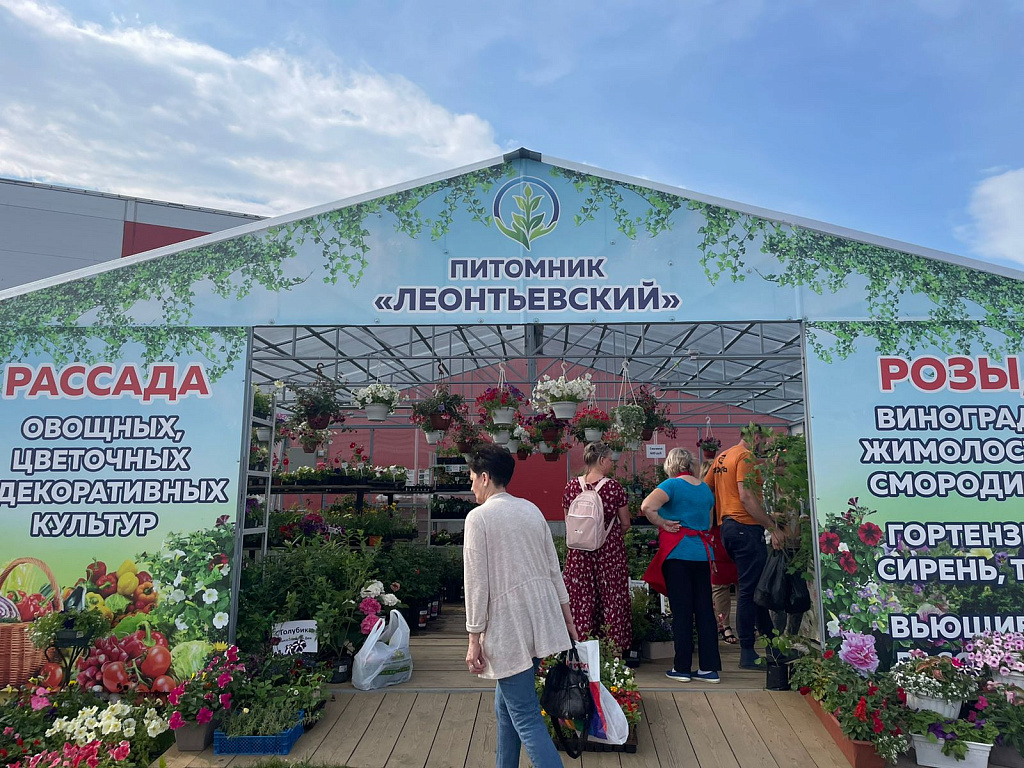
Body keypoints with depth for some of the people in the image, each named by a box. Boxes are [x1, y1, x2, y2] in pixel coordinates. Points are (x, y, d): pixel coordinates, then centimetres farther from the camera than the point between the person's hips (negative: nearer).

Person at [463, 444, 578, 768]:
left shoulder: (479, 517, -10)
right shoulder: (531, 510, 9)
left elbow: (477, 582, -12)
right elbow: (553, 568, 12)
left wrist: (474, 639, -7)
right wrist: (568, 618, 19)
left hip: (509, 627, -7)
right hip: (542, 617, 7)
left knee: (526, 718, -1)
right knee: (506, 705, 20)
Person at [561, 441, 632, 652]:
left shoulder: (571, 486, -2)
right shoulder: (613, 487, -10)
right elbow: (625, 524, -2)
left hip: (579, 554, 3)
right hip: (610, 554, -3)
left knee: (581, 603, 9)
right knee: (611, 603, 8)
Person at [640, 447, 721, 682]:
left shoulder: (672, 484, -8)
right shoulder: (706, 488, 13)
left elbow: (647, 506, -23)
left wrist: (663, 524, -10)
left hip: (677, 552, -5)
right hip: (703, 552, 5)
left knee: (681, 610, 1)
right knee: (705, 609, 9)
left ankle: (682, 668, 8)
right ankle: (709, 667, 13)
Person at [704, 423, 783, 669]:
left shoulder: (722, 457, 17)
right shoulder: (745, 456, -10)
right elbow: (746, 496, -20)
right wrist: (772, 528, -19)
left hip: (727, 527, 10)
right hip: (745, 527, -10)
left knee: (753, 585, 17)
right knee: (749, 589, -5)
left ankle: (770, 637, 25)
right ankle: (747, 652, -1)